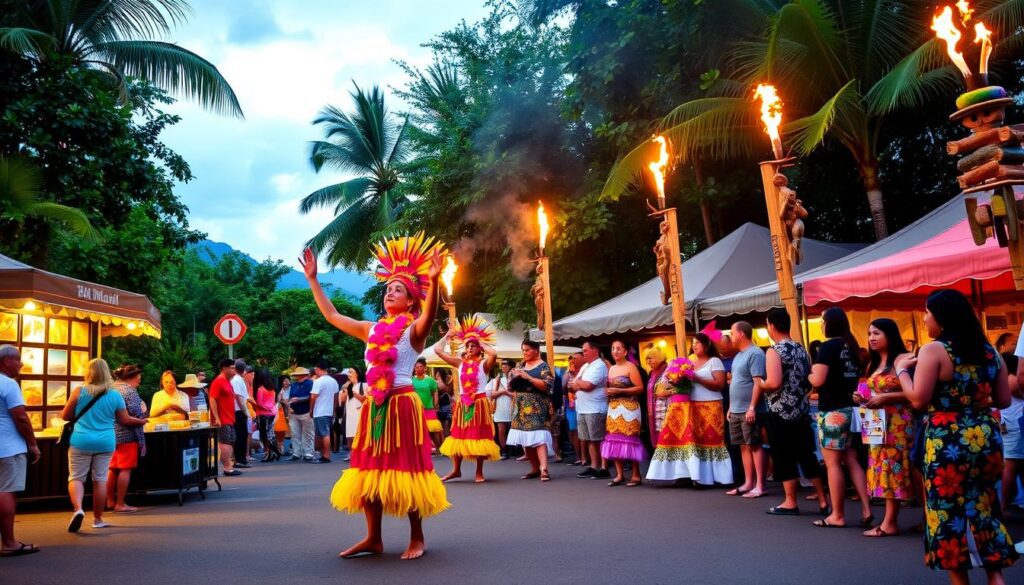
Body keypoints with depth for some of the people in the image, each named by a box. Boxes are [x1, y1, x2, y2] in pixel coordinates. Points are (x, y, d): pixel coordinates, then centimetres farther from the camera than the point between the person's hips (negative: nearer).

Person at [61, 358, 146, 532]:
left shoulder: (79, 391, -4)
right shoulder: (115, 395, 0)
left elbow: (65, 416, 3)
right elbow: (125, 420, 7)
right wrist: (142, 421, 25)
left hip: (81, 441, -1)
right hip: (105, 443, 2)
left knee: (76, 478, 6)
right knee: (100, 480, 9)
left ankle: (78, 508, -18)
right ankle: (98, 519, 16)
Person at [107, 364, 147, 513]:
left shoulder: (112, 388, 12)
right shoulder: (130, 391, -12)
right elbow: (137, 413, -20)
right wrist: (143, 410, -4)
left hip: (111, 434, 8)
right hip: (127, 435, -8)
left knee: (113, 469, 16)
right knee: (125, 469, -3)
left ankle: (110, 501, 24)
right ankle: (120, 504, 0)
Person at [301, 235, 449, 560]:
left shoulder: (414, 330, -4)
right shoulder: (372, 330, 13)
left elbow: (430, 315, -26)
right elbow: (331, 315, 19)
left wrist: (433, 280, -43)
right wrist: (312, 279, 19)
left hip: (403, 405, -6)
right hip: (374, 407, 6)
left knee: (405, 470, -1)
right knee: (370, 471, 9)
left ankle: (417, 538, 14)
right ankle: (373, 539, 22)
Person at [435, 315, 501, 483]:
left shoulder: (483, 364, -5)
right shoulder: (460, 363, 5)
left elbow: (494, 354, -29)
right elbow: (437, 349, 2)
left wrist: (481, 343, -14)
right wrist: (447, 336, 9)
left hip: (479, 403, -4)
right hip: (462, 403, 4)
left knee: (479, 436, 2)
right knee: (459, 435, 8)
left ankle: (479, 472, 12)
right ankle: (456, 469, 20)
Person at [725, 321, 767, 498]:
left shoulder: (755, 353, -13)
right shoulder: (738, 355, 16)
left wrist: (752, 407, -23)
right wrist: (731, 407, 20)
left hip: (748, 411, -9)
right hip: (736, 411, 9)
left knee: (755, 446, -3)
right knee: (744, 446, 11)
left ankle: (760, 486, 1)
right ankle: (748, 483, 17)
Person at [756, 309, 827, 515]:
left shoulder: (773, 351, -15)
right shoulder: (801, 349, 9)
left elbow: (774, 383, -25)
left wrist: (759, 384, -6)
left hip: (780, 413, -7)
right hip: (802, 411, 7)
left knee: (784, 458, 3)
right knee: (807, 455, 13)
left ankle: (790, 502, 10)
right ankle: (823, 501, 17)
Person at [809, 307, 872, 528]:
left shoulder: (828, 346, -12)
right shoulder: (852, 345, 12)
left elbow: (818, 380, -18)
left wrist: (809, 374, 2)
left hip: (832, 411, -8)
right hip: (850, 408, 8)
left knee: (833, 463, -1)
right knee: (852, 461, 11)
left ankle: (837, 515, 4)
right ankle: (866, 510, 8)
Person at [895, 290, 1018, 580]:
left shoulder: (933, 351, -13)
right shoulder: (990, 351, 7)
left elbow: (918, 400, -17)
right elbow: (1004, 400, 10)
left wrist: (901, 369, -3)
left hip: (948, 444, -6)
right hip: (987, 439, 6)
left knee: (949, 512, 7)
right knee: (983, 507, 18)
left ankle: (960, 578, 15)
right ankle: (996, 576, 16)